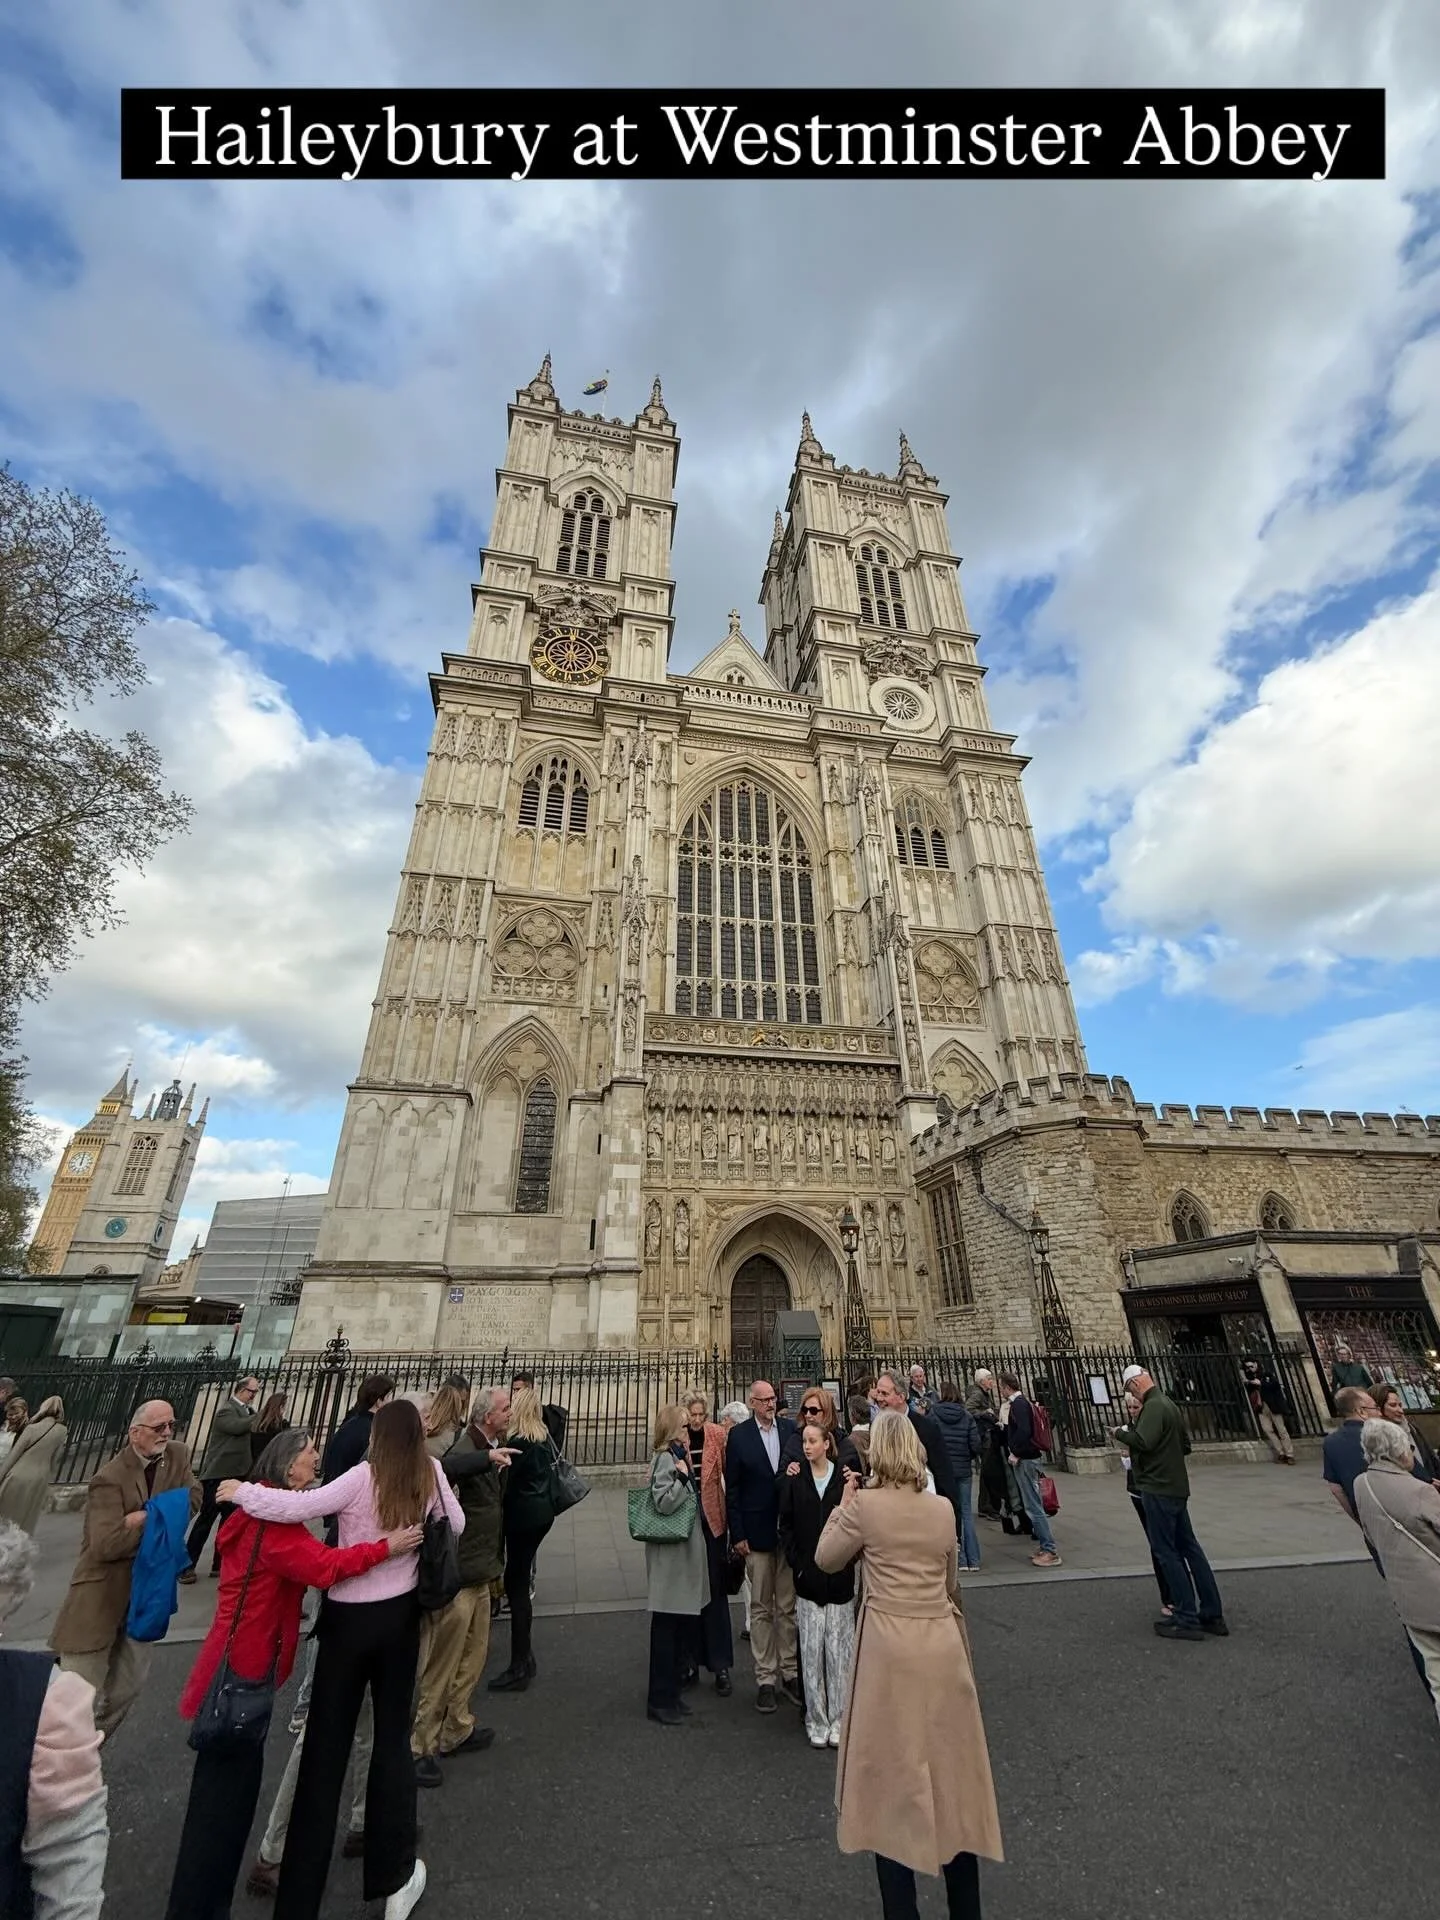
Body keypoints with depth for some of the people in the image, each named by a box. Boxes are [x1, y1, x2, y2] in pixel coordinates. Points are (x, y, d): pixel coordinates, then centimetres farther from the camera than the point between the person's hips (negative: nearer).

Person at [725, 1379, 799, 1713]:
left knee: (789, 1607, 12)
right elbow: (732, 1488, -4)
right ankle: (765, 1678, 24)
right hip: (757, 1532, -2)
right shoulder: (738, 1435, -7)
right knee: (761, 1609, 10)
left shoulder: (791, 1429, -1)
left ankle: (790, 1672, 28)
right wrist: (738, 1534, -5)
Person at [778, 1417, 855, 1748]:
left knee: (838, 1651, 4)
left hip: (839, 1578, -1)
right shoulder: (794, 1479, -1)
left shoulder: (845, 1477, -6)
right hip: (807, 1578, 1)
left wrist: (846, 1560, -9)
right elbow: (786, 1526, 4)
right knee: (811, 1651, 6)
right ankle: (816, 1720, 22)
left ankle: (838, 1719, 20)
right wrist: (798, 1565, -2)